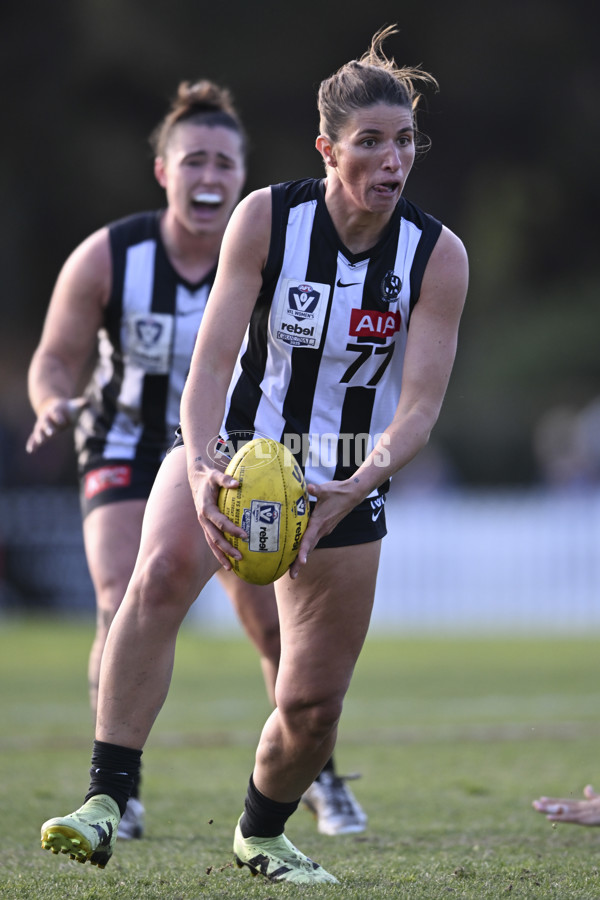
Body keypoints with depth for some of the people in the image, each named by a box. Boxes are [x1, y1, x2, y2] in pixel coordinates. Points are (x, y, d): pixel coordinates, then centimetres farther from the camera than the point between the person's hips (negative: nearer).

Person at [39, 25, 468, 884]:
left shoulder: (438, 255, -13)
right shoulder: (266, 216, -15)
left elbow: (421, 401, -16)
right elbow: (213, 354, -19)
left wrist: (359, 486, -33)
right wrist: (202, 468, -35)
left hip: (346, 482, 2)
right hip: (231, 446, -1)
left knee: (313, 701, 4)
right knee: (161, 571, -34)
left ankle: (262, 832, 36)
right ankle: (105, 800, -36)